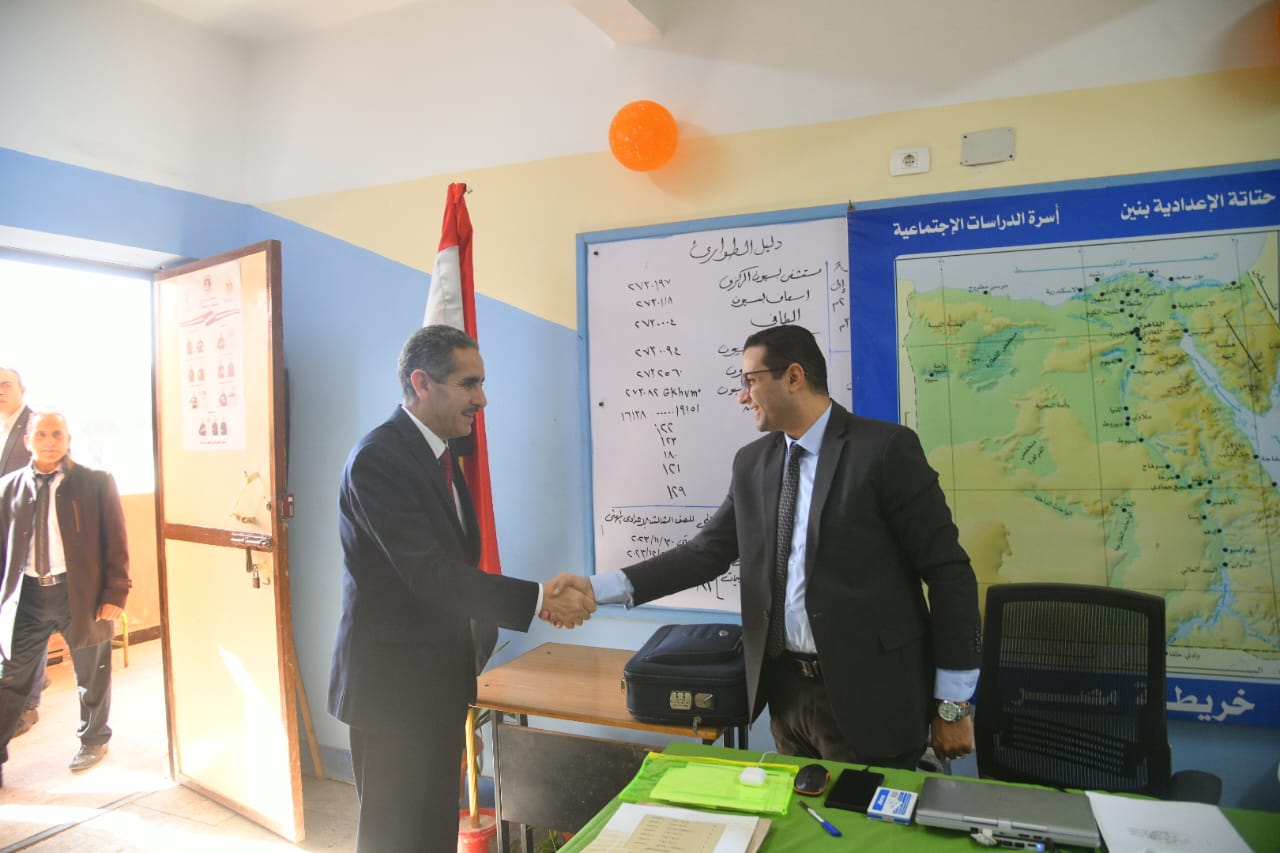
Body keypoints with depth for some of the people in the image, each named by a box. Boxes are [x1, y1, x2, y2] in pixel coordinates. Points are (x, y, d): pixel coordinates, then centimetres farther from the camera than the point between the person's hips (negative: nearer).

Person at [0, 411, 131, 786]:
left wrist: (114, 595, -9)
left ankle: (93, 739, 35)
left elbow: (115, 543, -4)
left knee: (91, 677, 14)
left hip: (79, 592, -1)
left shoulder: (96, 483, -4)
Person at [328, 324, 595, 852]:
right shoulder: (378, 459, -21)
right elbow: (427, 571, -28)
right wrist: (538, 599, -29)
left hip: (440, 682, 9)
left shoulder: (440, 453, 8)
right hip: (395, 686, -9)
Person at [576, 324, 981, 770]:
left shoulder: (885, 447, -11)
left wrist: (954, 704, -8)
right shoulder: (752, 462, 6)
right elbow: (708, 551, 4)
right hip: (786, 688, 5)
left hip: (867, 693, -5)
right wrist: (601, 588, -7)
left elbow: (947, 570, -10)